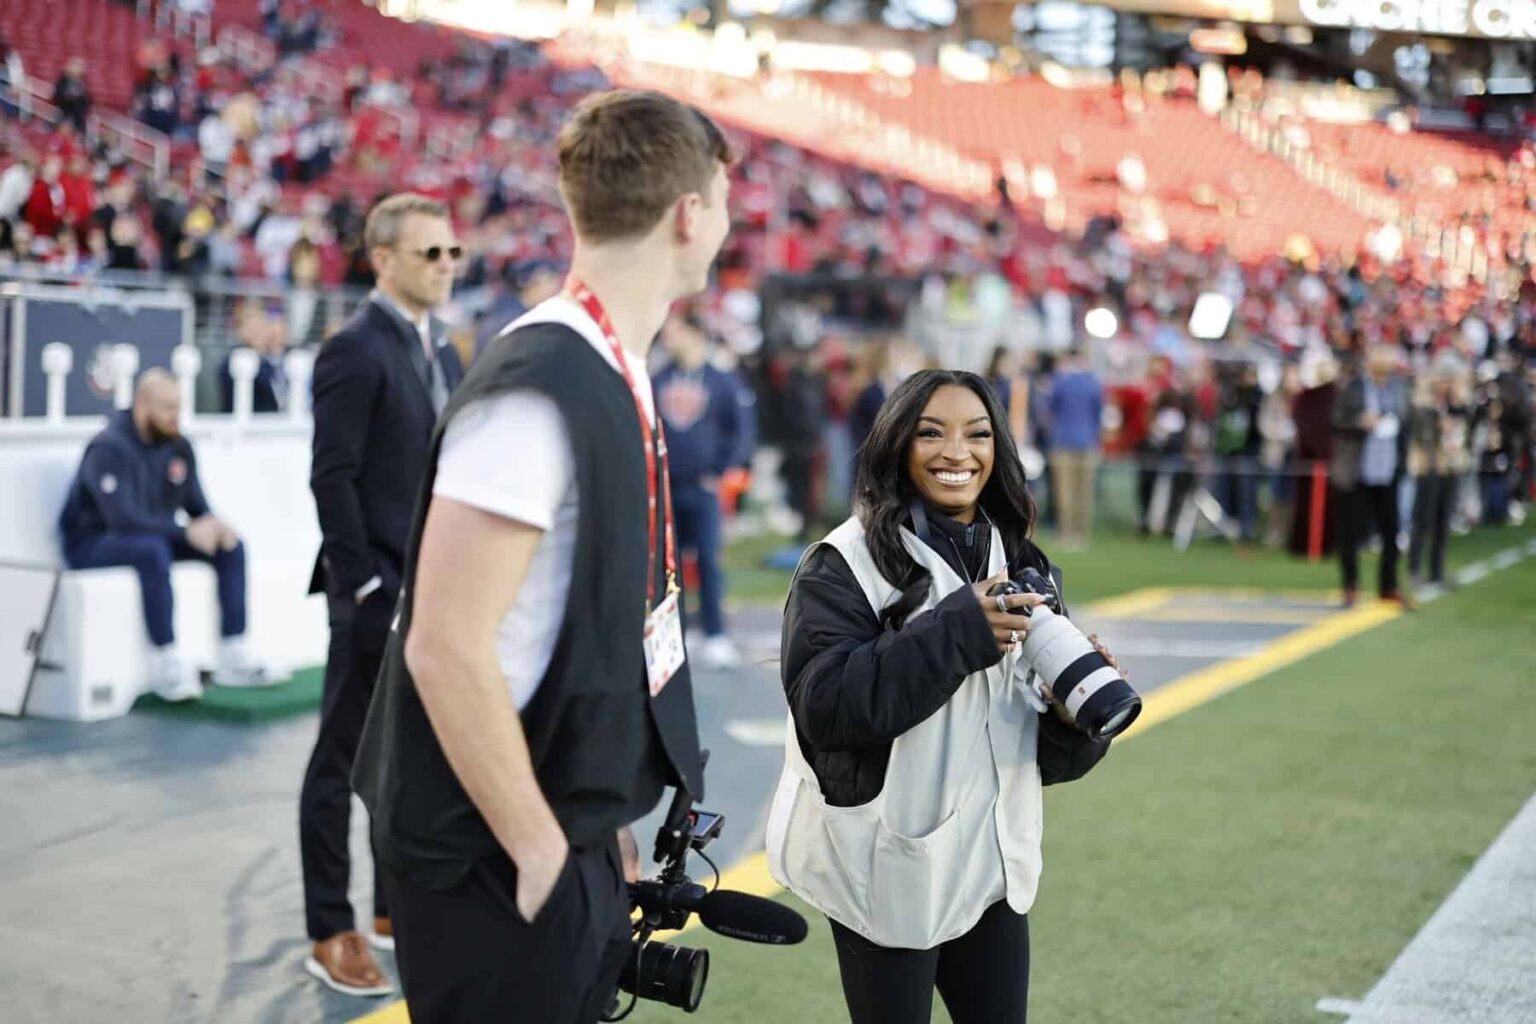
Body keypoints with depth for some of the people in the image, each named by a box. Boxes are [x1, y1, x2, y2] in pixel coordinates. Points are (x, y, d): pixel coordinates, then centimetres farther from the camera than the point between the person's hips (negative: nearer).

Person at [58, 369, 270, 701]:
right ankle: (166, 664, -35)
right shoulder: (110, 448, -20)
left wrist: (213, 525, -19)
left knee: (231, 545, -9)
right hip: (92, 543, -7)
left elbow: (197, 506, 5)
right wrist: (186, 533, -34)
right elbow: (122, 518, -31)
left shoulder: (178, 446, 2)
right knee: (154, 549, -38)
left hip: (153, 536, 8)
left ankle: (233, 657, -11)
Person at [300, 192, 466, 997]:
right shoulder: (355, 350, -12)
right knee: (343, 761, 2)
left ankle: (398, 907, 27)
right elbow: (333, 480, -16)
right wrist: (364, 585, -17)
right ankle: (330, 933, 11)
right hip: (378, 594, -8)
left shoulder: (444, 352, 14)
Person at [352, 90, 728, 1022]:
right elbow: (446, 648, -25)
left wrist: (598, 823, 15)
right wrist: (539, 852, -17)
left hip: (578, 837, 9)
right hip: (500, 865, -9)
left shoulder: (616, 376, 6)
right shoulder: (538, 393, -23)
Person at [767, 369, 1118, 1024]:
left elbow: (1050, 748, 9)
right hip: (886, 868, -5)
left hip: (993, 862, 5)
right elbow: (823, 704, -23)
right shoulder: (845, 564, -10)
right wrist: (957, 633, -25)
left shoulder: (1021, 566, 8)